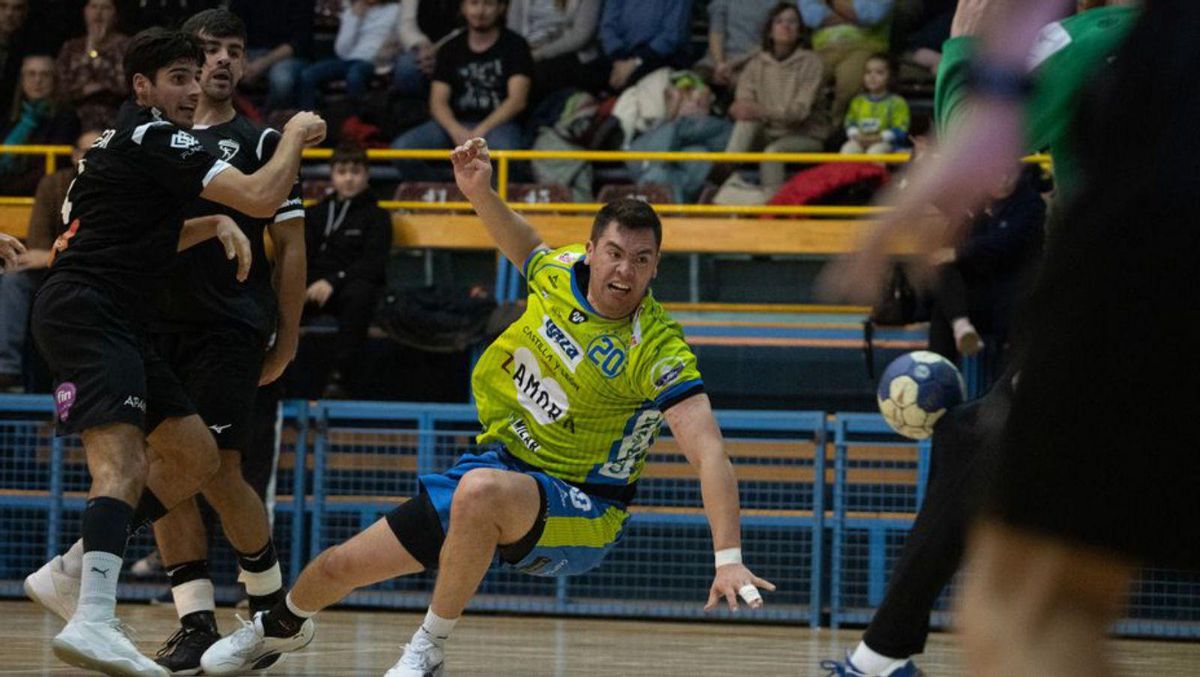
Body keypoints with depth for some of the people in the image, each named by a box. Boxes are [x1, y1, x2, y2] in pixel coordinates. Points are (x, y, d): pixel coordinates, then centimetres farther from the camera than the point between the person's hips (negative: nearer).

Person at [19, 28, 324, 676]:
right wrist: (295, 135, 2)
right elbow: (260, 197, -15)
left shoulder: (130, 139, 21)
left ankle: (69, 572, 12)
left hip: (116, 323, 10)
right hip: (83, 312, -10)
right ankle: (93, 621, -46)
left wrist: (216, 223, 17)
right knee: (122, 456, -27)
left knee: (195, 456, 11)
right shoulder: (151, 137, -9)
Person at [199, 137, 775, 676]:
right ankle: (283, 626, 48)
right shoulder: (560, 272, -6)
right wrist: (481, 193, 0)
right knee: (340, 567, 10)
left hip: (580, 510, -6)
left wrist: (728, 558, -43)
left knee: (481, 490, -41)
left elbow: (708, 451, -32)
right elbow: (525, 245, 19)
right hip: (502, 460, 6)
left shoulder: (658, 350, -25)